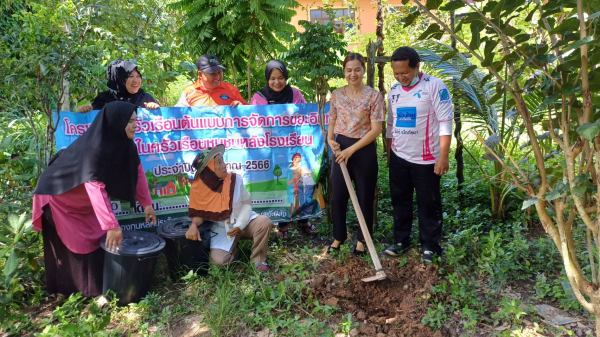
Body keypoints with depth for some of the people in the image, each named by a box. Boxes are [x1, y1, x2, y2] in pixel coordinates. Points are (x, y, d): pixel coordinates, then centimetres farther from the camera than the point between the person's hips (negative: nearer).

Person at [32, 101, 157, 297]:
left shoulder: (122, 142, -15)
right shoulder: (93, 148, -37)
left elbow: (137, 170, -5)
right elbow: (95, 187, -43)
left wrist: (147, 203, -7)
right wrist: (112, 225, -45)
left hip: (85, 198, 7)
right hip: (59, 195, -7)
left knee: (99, 238, 9)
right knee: (75, 244, 2)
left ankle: (100, 285, 24)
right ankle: (68, 289, 20)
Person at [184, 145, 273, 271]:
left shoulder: (235, 179, -14)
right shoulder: (198, 188, -15)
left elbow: (247, 202, -4)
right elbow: (199, 213, -4)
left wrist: (240, 224, -18)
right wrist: (193, 225, -27)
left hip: (243, 222, 0)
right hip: (221, 231, 0)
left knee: (264, 222, -30)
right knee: (219, 260, -22)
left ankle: (258, 259, -6)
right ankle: (233, 247, 16)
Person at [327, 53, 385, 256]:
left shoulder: (374, 96, -8)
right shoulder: (337, 95, 4)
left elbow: (376, 129, -12)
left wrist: (351, 149, -17)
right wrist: (330, 139, -9)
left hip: (364, 150, -3)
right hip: (341, 149, 4)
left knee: (364, 197, 8)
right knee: (338, 196, 10)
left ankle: (361, 240, 26)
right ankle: (338, 237, 28)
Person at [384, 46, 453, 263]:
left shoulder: (434, 86, -11)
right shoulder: (394, 91, 8)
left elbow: (445, 122, -13)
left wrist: (443, 156, -18)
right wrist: (389, 153, 17)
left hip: (425, 159, -5)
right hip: (398, 158, 6)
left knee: (428, 204, 5)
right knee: (400, 201, 14)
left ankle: (429, 246, 18)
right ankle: (401, 240, 28)